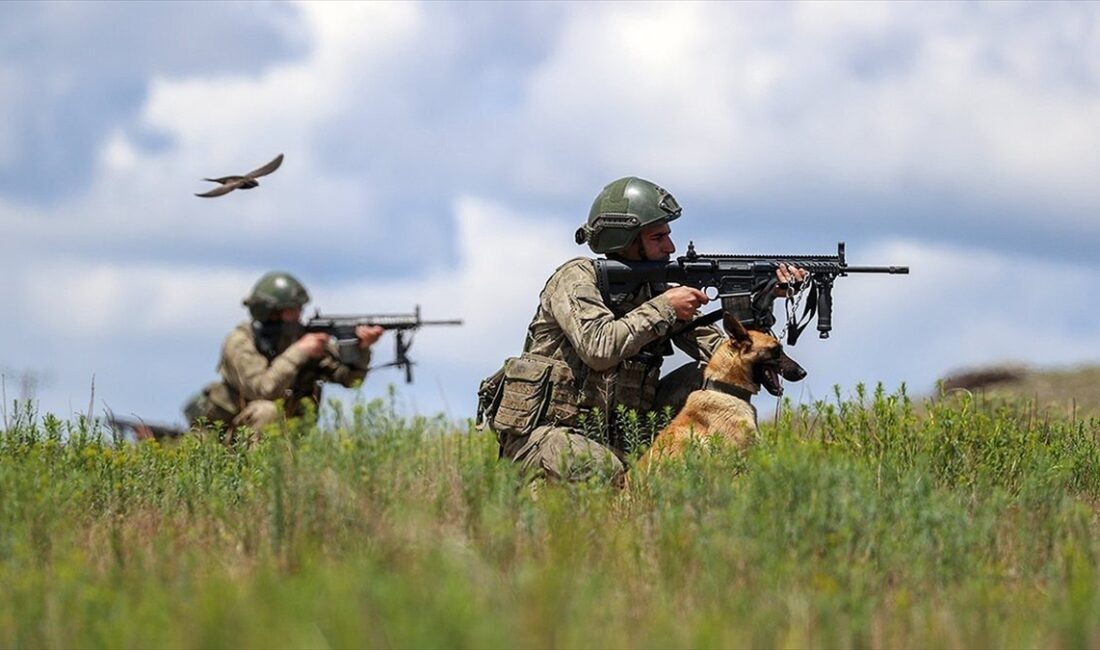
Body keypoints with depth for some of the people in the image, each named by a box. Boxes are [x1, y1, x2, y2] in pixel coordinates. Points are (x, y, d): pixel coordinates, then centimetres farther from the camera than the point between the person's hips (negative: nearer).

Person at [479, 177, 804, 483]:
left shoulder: (655, 291, 8)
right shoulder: (576, 278, -11)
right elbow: (600, 348, -29)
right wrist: (664, 308, -21)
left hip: (612, 435, 7)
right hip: (541, 432, -7)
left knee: (707, 379, -4)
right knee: (605, 472, -39)